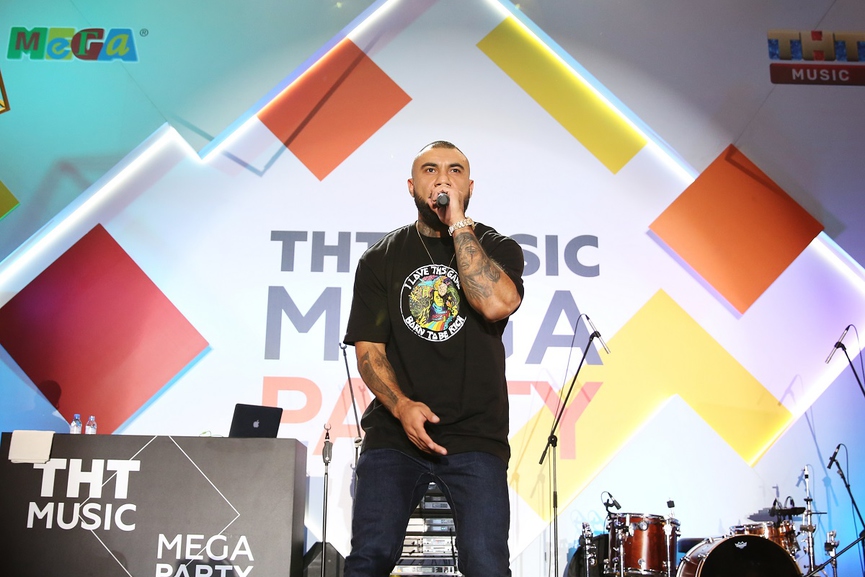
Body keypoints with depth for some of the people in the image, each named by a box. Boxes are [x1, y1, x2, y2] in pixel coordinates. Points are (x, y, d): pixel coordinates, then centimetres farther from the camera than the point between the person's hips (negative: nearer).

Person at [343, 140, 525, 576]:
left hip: (476, 438, -1)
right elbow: (367, 348, 5)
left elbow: (498, 303, -16)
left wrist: (458, 224, -11)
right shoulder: (381, 259, 10)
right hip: (394, 433, 1)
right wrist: (401, 406, -13)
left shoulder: (497, 248, 7)